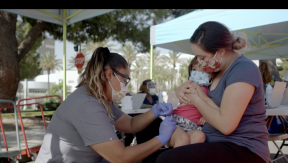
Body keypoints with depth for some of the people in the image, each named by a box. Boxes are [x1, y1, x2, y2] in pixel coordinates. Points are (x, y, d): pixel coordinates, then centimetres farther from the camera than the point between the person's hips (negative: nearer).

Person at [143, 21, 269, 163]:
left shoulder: (243, 70, -16)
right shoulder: (217, 69, 11)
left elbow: (225, 125, -24)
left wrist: (197, 99, -10)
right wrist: (181, 90, -1)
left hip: (243, 150, -8)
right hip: (214, 143, 9)